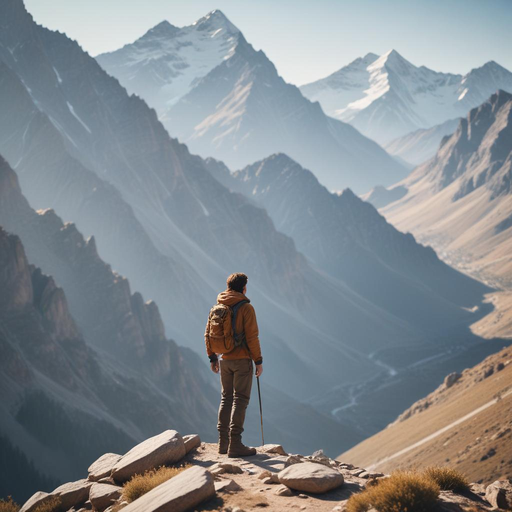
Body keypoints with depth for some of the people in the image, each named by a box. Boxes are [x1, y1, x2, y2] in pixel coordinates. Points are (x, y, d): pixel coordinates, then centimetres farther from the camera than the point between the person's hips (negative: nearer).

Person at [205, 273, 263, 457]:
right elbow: (252, 337, -15)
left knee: (226, 398, 15)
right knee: (240, 399, -3)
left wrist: (212, 358, 18)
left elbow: (208, 334, 10)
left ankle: (223, 442, 17)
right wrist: (258, 360, -7)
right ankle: (235, 444, -7)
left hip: (225, 360, 6)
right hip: (242, 359, -6)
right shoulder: (246, 308, -12)